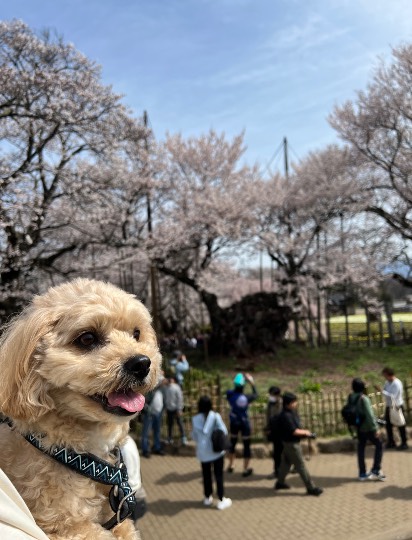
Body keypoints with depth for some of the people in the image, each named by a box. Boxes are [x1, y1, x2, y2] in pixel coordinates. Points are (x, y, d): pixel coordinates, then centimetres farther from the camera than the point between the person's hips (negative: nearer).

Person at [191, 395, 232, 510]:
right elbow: (224, 431, -10)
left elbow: (194, 436, 2)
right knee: (218, 475, 6)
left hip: (203, 451, 2)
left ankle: (207, 498, 28)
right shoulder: (215, 416, -14)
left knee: (206, 475, 16)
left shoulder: (195, 419, -8)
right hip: (217, 450, -2)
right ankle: (221, 500, 11)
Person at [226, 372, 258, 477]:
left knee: (233, 442, 22)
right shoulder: (246, 397, -23)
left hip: (234, 422, 4)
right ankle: (245, 469, 13)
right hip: (244, 423, -4)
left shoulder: (230, 394, -17)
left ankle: (230, 466, 33)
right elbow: (255, 394, -3)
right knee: (246, 445, 8)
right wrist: (252, 383, 4)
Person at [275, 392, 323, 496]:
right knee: (300, 466, -2)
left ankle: (280, 482, 35)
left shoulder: (291, 412, 5)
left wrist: (304, 432, 3)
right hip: (291, 443, -10)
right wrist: (305, 432, -11)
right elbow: (294, 431, -25)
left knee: (286, 462, 21)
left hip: (289, 442, 10)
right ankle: (311, 488, 4)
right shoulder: (286, 416, -25)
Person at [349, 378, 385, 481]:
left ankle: (362, 473, 21)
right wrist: (375, 428, -18)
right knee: (379, 445, 10)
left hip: (358, 428, 6)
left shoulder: (350, 398, -2)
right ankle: (375, 470, 6)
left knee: (361, 449, 14)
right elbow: (369, 415, -24)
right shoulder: (363, 398, -22)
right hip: (367, 428, -6)